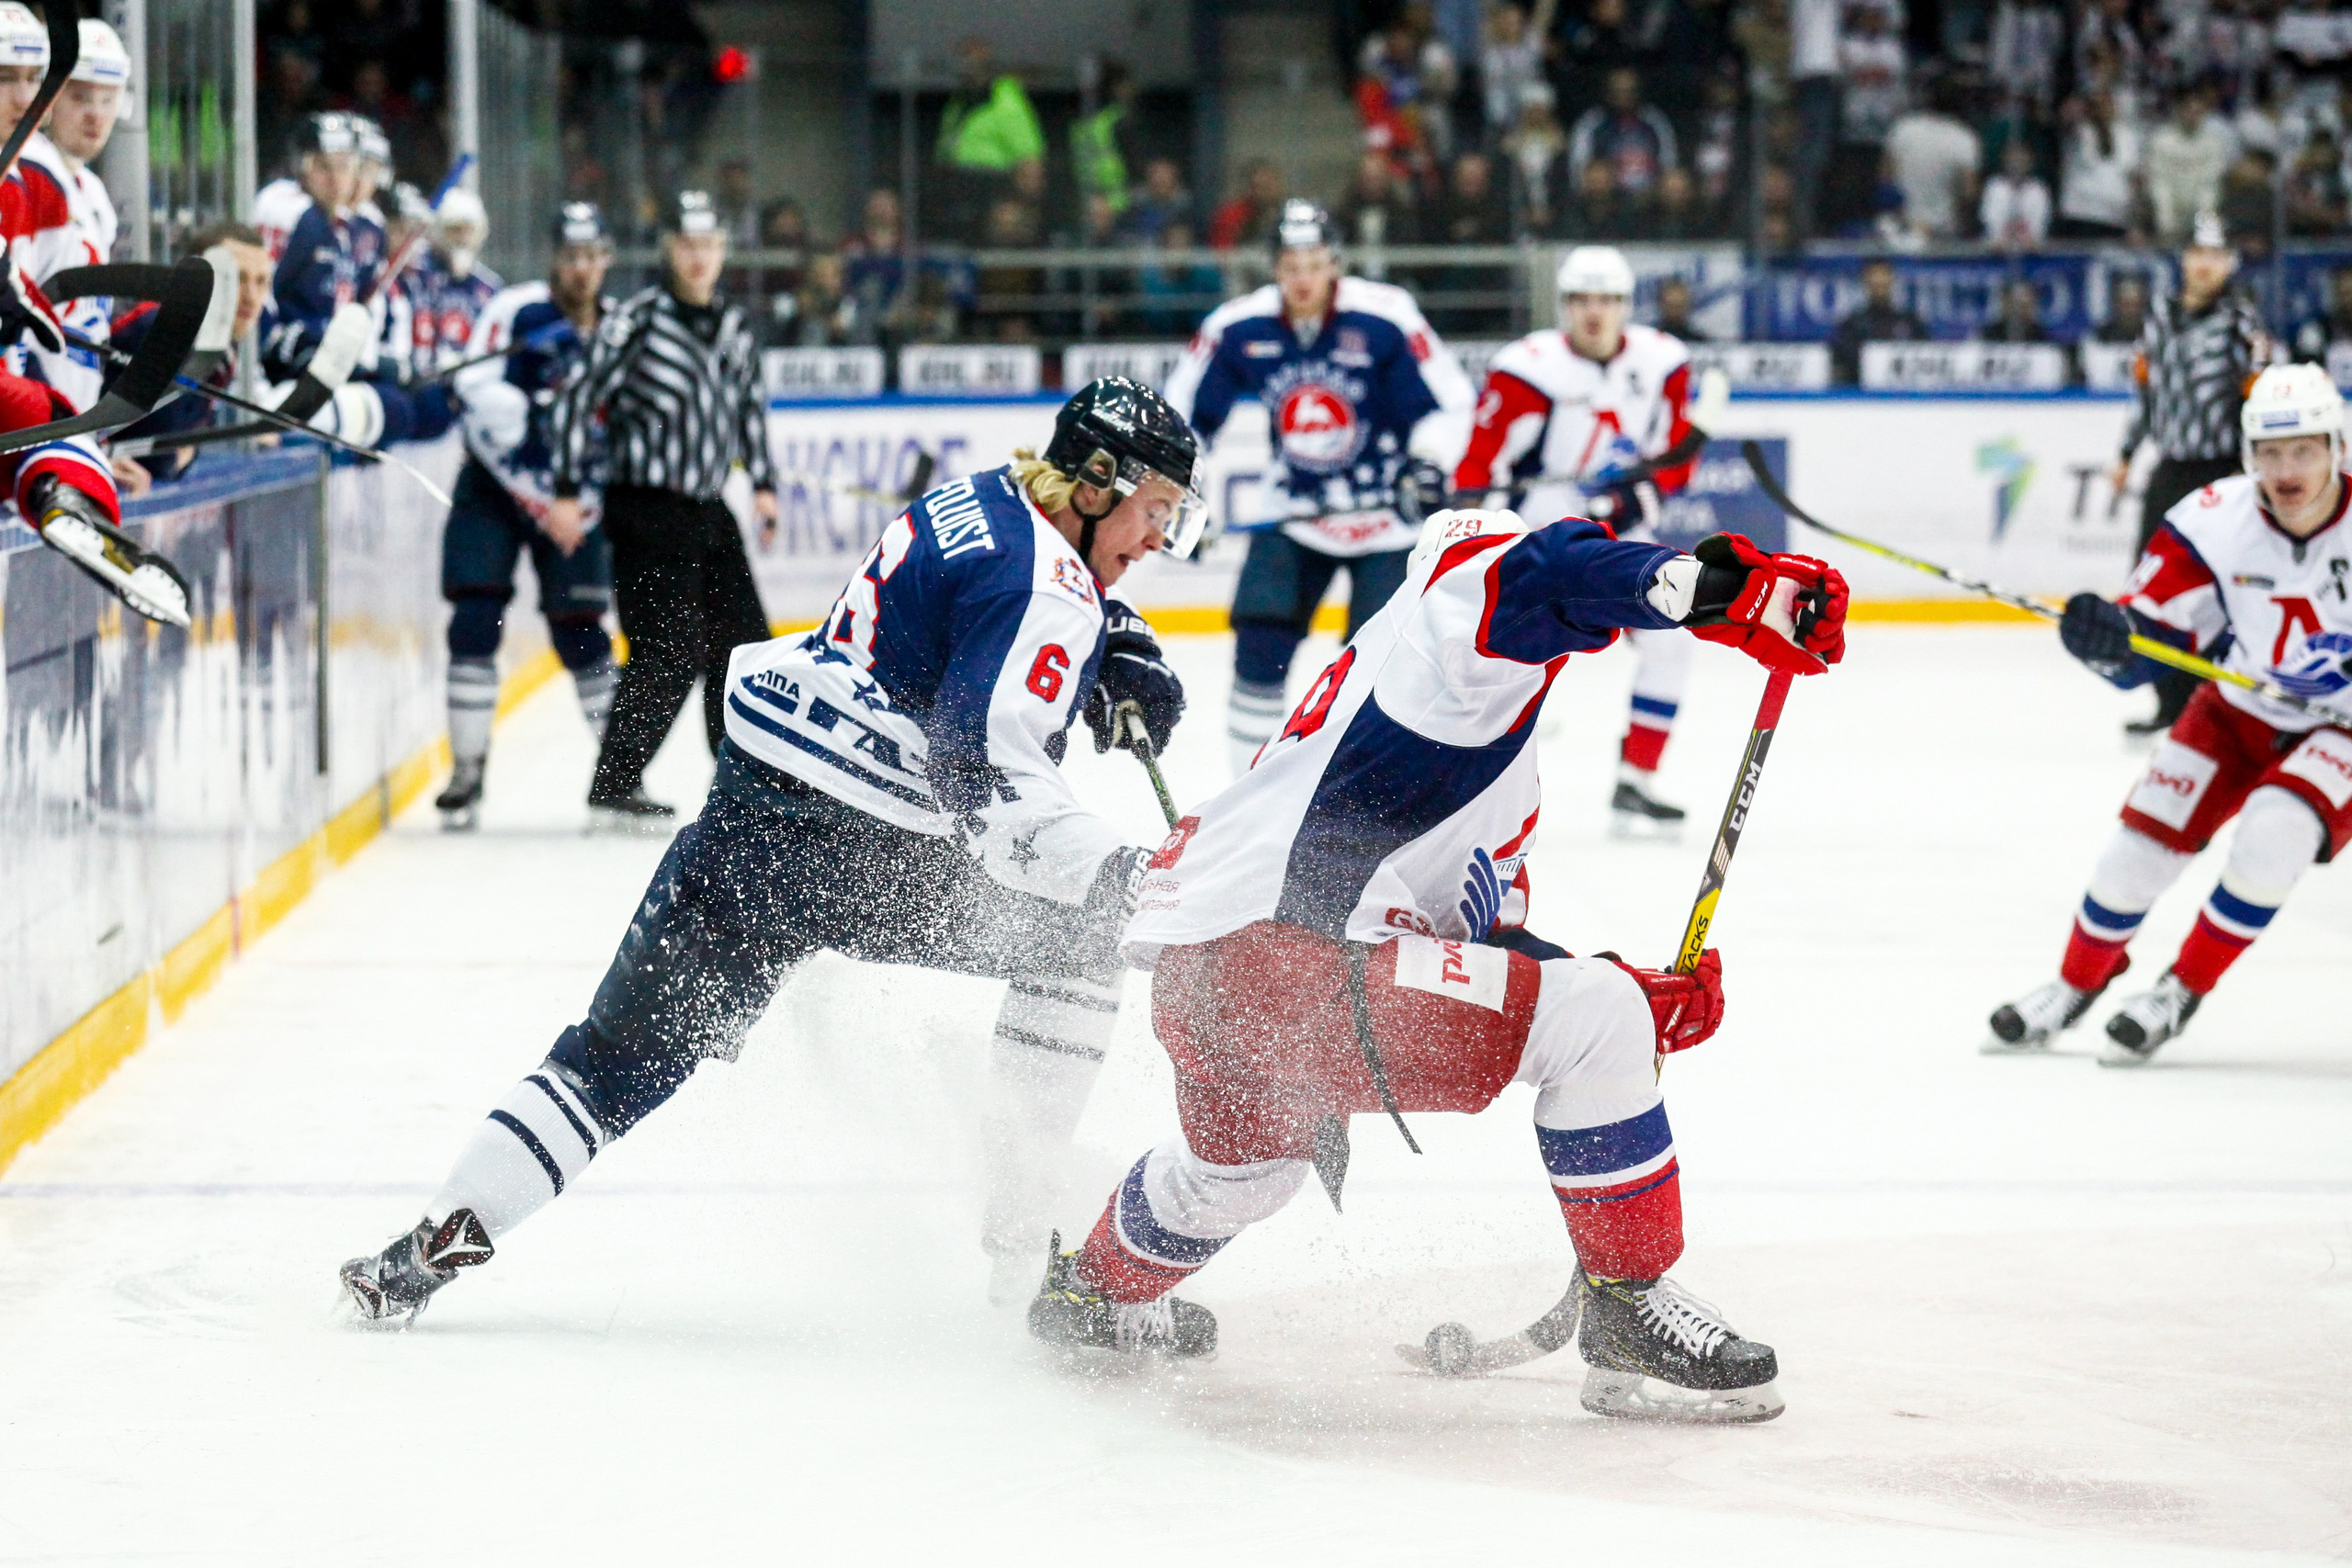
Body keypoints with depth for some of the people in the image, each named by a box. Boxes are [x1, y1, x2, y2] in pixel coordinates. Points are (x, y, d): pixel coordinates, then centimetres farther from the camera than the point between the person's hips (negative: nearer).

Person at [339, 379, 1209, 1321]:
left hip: (749, 812, 8)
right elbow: (990, 783, -21)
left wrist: (1120, 646, 20)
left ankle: (439, 1239, 0)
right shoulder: (1045, 593, -12)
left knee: (627, 1050, 9)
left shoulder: (982, 501, 16)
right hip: (856, 858, -8)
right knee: (1072, 937, 11)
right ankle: (1022, 1230, 10)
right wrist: (1122, 873, -26)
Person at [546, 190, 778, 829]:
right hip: (646, 507, -8)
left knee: (743, 642, 11)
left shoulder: (733, 325, 10)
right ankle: (612, 788, -9)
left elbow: (749, 401, 25)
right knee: (669, 652, -14)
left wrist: (762, 482, 21)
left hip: (708, 510, 8)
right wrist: (566, 490, -16)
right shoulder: (637, 320, -12)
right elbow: (582, 396, -12)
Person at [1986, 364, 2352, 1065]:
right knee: (2151, 830, -5)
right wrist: (2110, 633, -35)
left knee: (2274, 832, -26)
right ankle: (2078, 983, 20)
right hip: (2241, 711, 3)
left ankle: (2180, 993, -7)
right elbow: (2152, 630, -12)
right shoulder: (2217, 520, -18)